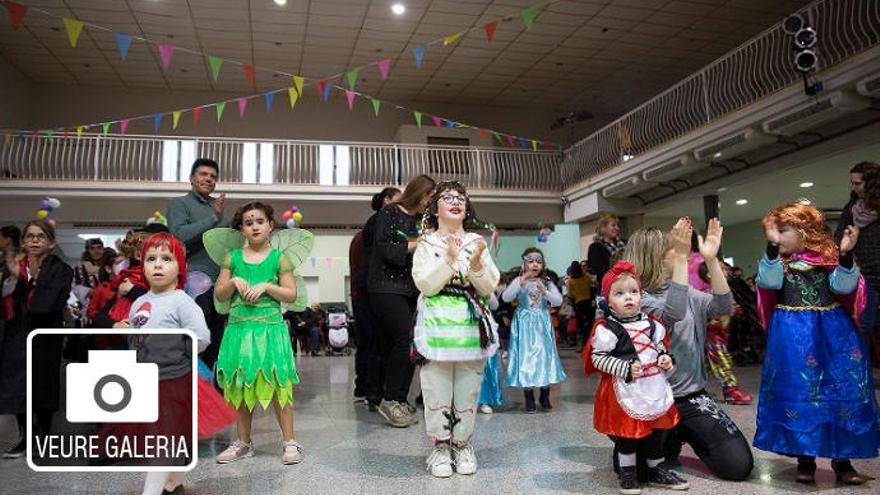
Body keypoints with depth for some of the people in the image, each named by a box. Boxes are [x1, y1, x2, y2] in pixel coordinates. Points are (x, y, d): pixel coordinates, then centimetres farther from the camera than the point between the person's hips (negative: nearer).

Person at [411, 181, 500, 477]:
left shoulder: (476, 242, 11)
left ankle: (463, 446, 22)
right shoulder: (427, 243, 5)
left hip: (471, 325, 2)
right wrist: (449, 259, -17)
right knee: (437, 391, 0)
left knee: (468, 391, 6)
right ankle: (441, 447, 16)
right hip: (437, 324, -2)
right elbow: (425, 285, -8)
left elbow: (489, 288, 5)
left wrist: (477, 263, -12)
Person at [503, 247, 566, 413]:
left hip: (542, 324, 2)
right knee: (526, 356, -1)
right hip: (525, 325, -2)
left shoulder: (547, 282, 3)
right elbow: (505, 298, -16)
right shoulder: (519, 281, -3)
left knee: (544, 355, 4)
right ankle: (529, 398, 10)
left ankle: (545, 397, 19)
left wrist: (544, 291, -23)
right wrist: (520, 284, -28)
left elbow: (559, 301, -7)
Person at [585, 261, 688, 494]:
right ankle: (627, 473, 23)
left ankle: (657, 470, 36)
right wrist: (626, 368, -21)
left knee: (656, 429, 17)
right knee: (628, 431, 4)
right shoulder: (607, 329, -15)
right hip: (626, 390, -6)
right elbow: (597, 358, -15)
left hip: (654, 386, 6)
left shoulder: (650, 324, 5)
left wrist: (665, 358, -1)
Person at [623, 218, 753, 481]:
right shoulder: (637, 298, -11)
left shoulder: (688, 293, 9)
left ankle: (688, 435, 21)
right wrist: (682, 257, -32)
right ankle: (671, 440, 16)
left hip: (692, 395, 4)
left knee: (739, 465, -10)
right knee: (635, 467, -18)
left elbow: (723, 307, -7)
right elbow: (672, 315, -29)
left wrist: (711, 259, -17)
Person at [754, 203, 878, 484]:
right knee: (797, 393, -1)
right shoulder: (778, 260, 5)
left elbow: (844, 286, -7)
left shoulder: (829, 257, 5)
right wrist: (772, 246, -22)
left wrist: (846, 254, -19)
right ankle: (805, 458, 13)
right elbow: (770, 281, -14)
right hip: (793, 335, 0)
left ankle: (842, 459, 16)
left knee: (843, 390, 1)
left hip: (834, 332, 1)